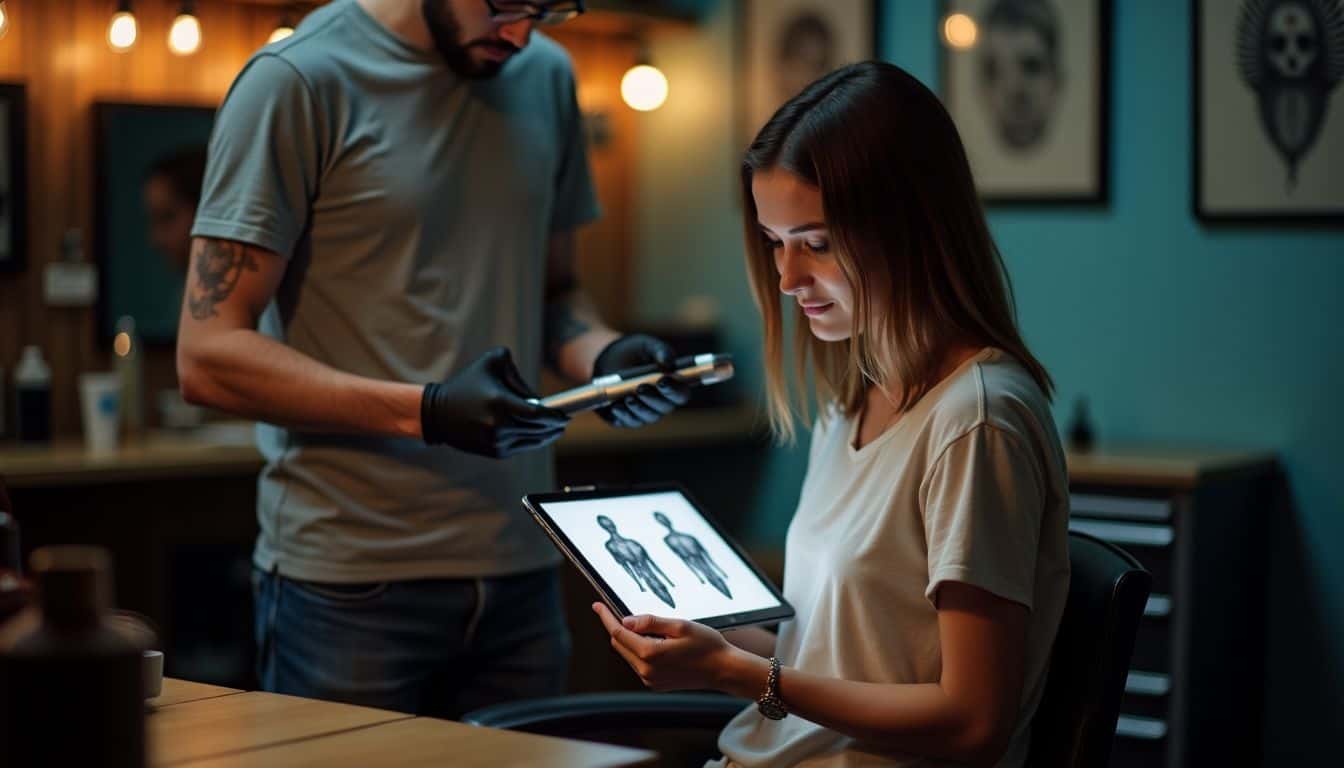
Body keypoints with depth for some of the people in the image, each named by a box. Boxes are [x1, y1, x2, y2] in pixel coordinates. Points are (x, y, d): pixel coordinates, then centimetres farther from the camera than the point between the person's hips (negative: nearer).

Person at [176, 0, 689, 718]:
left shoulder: (546, 77, 10)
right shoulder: (298, 81, -8)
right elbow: (207, 357, -12)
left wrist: (603, 356, -2)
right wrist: (427, 411, -21)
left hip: (518, 571, 5)